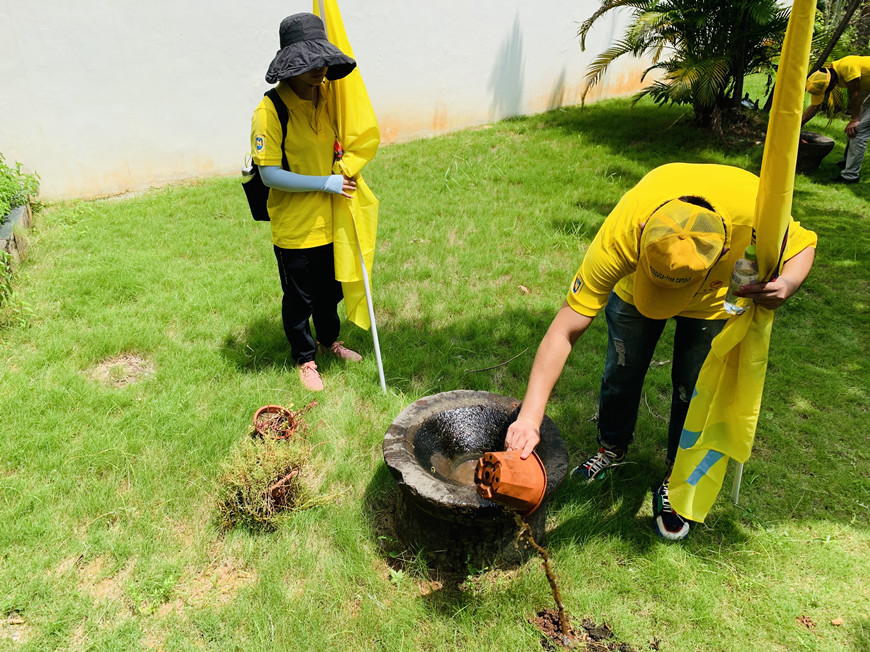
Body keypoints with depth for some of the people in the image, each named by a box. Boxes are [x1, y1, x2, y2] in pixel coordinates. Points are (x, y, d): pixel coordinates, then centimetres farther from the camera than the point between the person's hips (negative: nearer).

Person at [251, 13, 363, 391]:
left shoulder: (327, 97, 2)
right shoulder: (270, 111, -19)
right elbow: (270, 175, -21)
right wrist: (325, 183, -22)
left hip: (329, 220, 6)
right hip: (294, 227, -6)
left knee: (330, 290, 22)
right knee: (299, 299, 11)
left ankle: (329, 340, 46)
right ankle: (305, 358, 32)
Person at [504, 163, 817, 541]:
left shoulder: (754, 208, -41)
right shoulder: (621, 235, -44)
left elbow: (802, 243, -16)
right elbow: (566, 330, -41)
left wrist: (786, 283, -41)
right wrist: (530, 417, -47)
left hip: (713, 300, 1)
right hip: (632, 287, 0)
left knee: (692, 391, 2)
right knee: (622, 373, 9)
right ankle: (613, 447, 41)